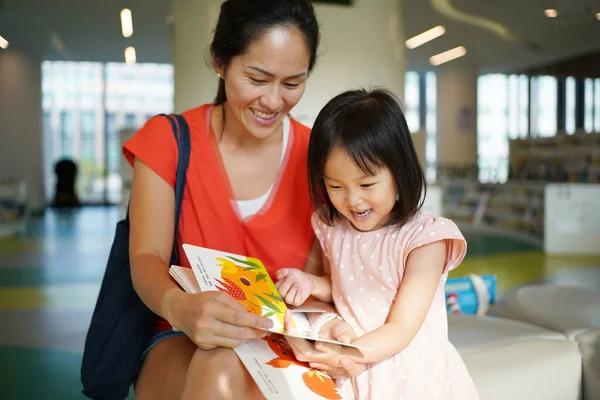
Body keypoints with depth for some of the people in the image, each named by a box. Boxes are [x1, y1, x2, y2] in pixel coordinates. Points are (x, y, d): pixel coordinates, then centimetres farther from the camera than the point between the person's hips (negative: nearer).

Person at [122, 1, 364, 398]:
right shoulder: (168, 140, -3)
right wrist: (180, 307, -35)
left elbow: (317, 274, -2)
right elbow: (147, 259, -11)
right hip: (186, 343, 1)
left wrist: (326, 323, -26)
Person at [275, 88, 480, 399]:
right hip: (351, 373, 4)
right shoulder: (332, 228, 1)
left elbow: (401, 329, -16)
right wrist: (311, 283, -2)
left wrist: (349, 353, -33)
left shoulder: (423, 238, -15)